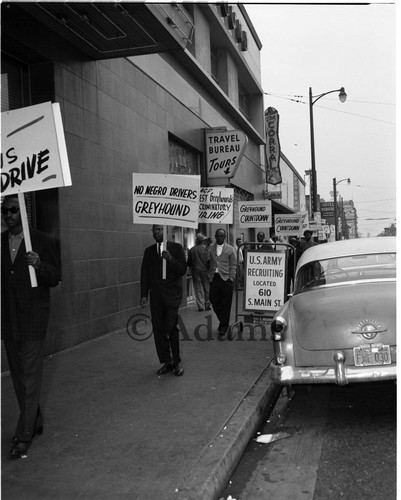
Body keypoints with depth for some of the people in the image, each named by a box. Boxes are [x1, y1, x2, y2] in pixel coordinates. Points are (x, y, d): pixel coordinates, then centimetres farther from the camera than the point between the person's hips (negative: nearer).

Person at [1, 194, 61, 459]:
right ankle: (35, 422, 30)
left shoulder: (44, 241, -5)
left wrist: (39, 265, -25)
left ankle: (25, 435, 6)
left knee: (30, 377, -2)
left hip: (33, 319, -5)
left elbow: (56, 278, -7)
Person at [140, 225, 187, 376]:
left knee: (171, 329, -8)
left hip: (172, 295, -4)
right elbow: (144, 274, 11)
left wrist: (170, 259, -20)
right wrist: (144, 295, 5)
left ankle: (177, 362, 9)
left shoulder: (177, 248, 2)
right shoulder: (149, 251, 12)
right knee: (158, 331, 4)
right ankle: (167, 362, 15)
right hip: (156, 296, 4)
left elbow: (183, 270, -4)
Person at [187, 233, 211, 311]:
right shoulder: (205, 248, -8)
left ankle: (200, 306, 5)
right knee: (207, 289, 9)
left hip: (195, 271, 2)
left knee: (198, 289, 7)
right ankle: (207, 305, 12)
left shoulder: (191, 250, 2)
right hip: (204, 270, -2)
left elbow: (189, 262, 6)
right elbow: (208, 260, -13)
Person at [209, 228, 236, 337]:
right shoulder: (210, 248, 10)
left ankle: (223, 327, 13)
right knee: (214, 302, 3)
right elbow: (207, 263, 8)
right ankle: (223, 322, 24)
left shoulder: (230, 249, 3)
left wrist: (231, 279, -6)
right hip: (214, 278, 2)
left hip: (226, 279, -2)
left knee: (225, 305, 1)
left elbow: (233, 266, 3)